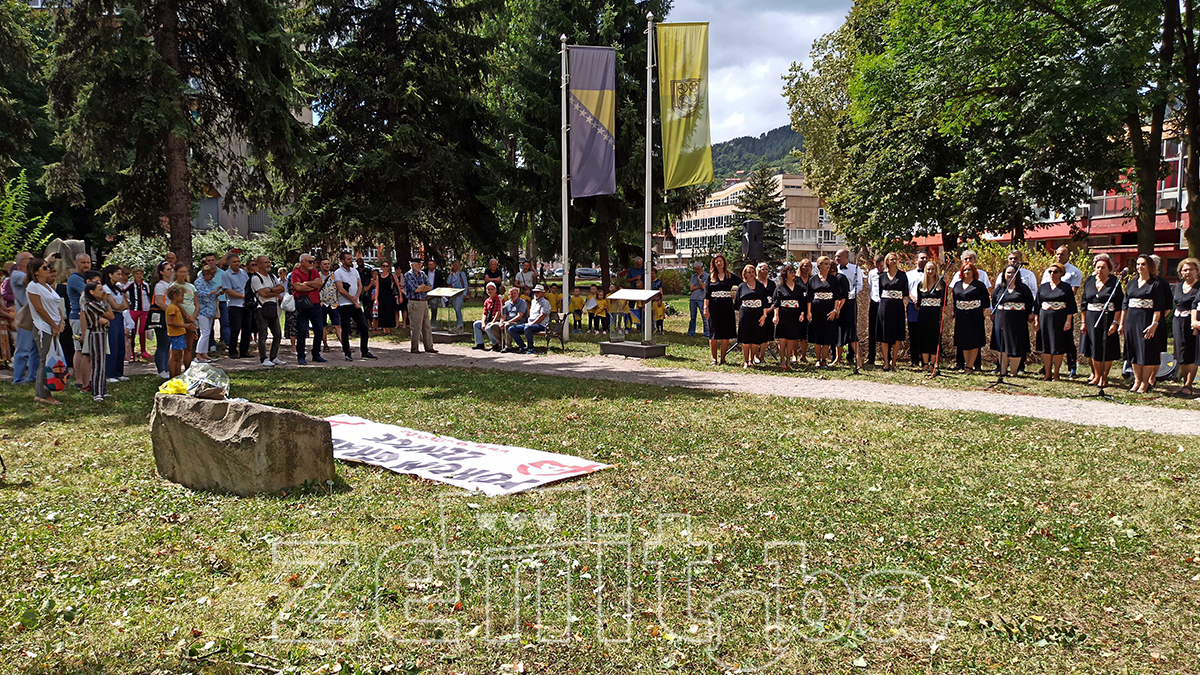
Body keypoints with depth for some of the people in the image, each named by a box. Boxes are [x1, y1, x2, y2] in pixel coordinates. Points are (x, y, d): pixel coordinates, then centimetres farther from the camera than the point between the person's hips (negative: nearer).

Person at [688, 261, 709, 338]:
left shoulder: (707, 276, 1)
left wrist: (699, 279, -4)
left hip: (701, 299, -4)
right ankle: (691, 332, 14)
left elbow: (703, 287, -11)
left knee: (705, 317, -5)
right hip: (692, 298, 4)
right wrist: (699, 286, -3)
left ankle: (707, 333, 1)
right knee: (692, 317, 8)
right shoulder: (693, 276, 16)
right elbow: (691, 288, 6)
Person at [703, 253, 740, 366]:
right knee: (713, 334, 1)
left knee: (726, 335, 2)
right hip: (714, 308, -1)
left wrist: (735, 295, 0)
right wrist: (705, 308, -4)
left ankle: (722, 358, 10)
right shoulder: (711, 276, 7)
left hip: (727, 308, 1)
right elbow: (706, 293, 3)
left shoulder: (731, 276, 8)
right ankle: (714, 358, 8)